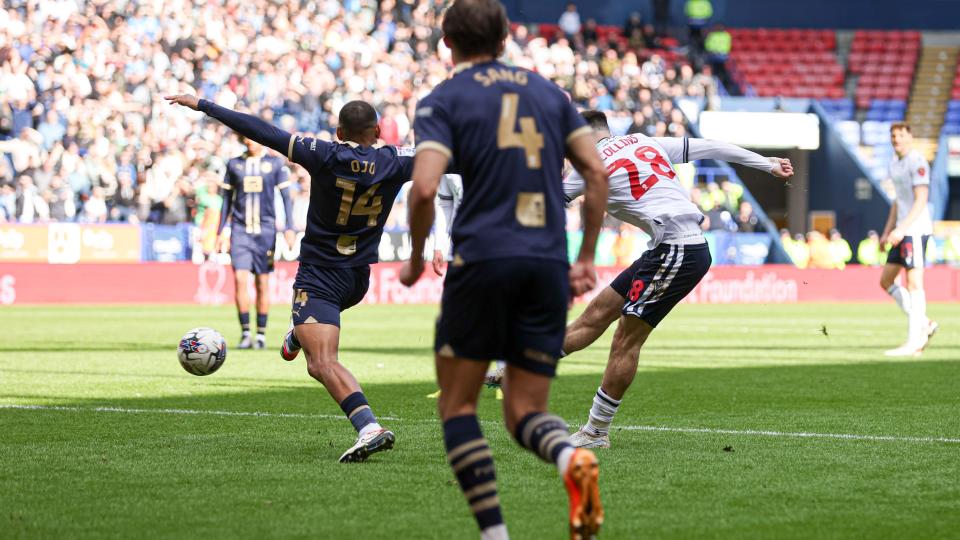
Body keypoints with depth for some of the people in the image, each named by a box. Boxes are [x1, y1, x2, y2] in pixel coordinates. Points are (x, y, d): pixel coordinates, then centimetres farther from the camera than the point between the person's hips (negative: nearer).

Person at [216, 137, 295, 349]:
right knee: (240, 279, -12)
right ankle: (245, 333, -7)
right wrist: (221, 231, 12)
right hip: (240, 230, 1)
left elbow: (286, 197, 4)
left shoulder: (275, 164, 3)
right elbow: (227, 199, 14)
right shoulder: (234, 164, 8)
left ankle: (261, 334, 11)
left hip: (265, 230, -1)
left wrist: (289, 228, -5)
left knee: (263, 283, 2)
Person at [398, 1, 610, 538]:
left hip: (482, 258, -4)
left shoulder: (443, 100, 3)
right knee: (525, 413, 9)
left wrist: (416, 261, 4)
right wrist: (587, 258, 15)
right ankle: (572, 457, -25)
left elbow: (425, 188, -11)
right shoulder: (547, 91, 17)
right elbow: (597, 172, 10)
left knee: (458, 405, 10)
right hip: (549, 264, 4)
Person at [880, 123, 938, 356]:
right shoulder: (895, 163, 17)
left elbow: (921, 200, -17)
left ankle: (913, 341, -11)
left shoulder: (917, 162, -10)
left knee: (914, 282, -10)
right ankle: (925, 324, 14)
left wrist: (901, 228, -23)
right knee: (886, 281, 10)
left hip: (916, 229, -10)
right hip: (902, 231, 10)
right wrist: (887, 232, 21)